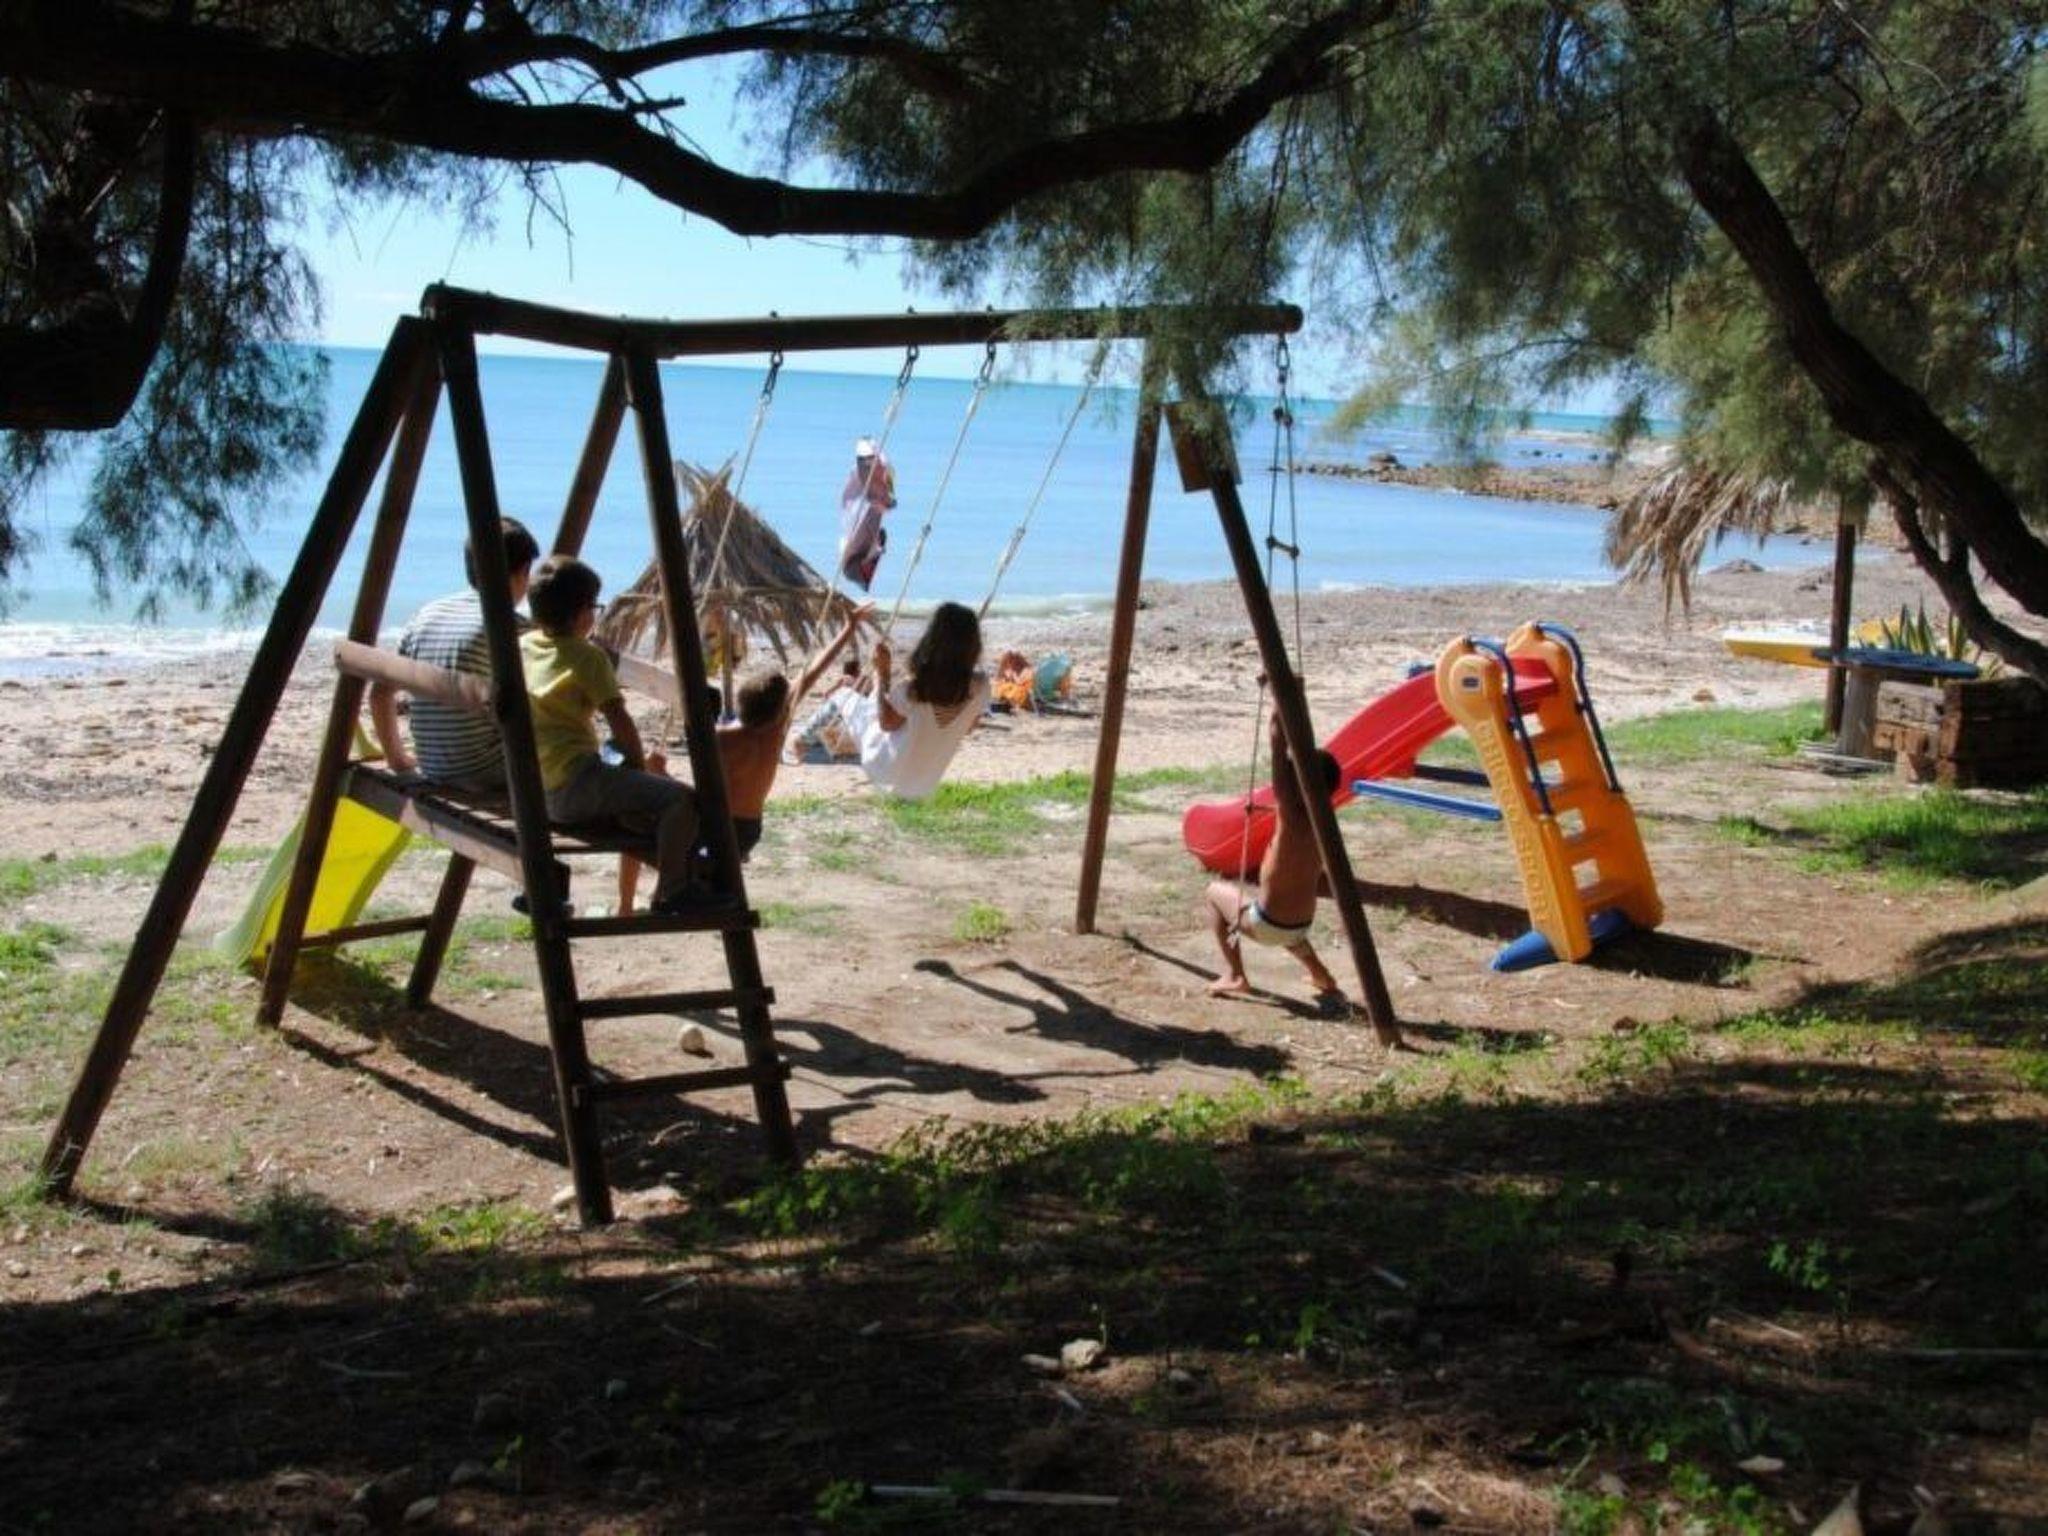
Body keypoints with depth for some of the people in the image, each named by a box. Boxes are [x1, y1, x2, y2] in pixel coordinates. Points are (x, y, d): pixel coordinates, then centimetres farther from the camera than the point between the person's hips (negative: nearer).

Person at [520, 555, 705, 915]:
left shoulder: (521, 647, 13)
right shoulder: (586, 656, -9)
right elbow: (620, 722, -11)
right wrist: (639, 765, 5)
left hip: (535, 791, 9)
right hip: (575, 783, -9)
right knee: (684, 798, -14)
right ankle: (670, 891, -12)